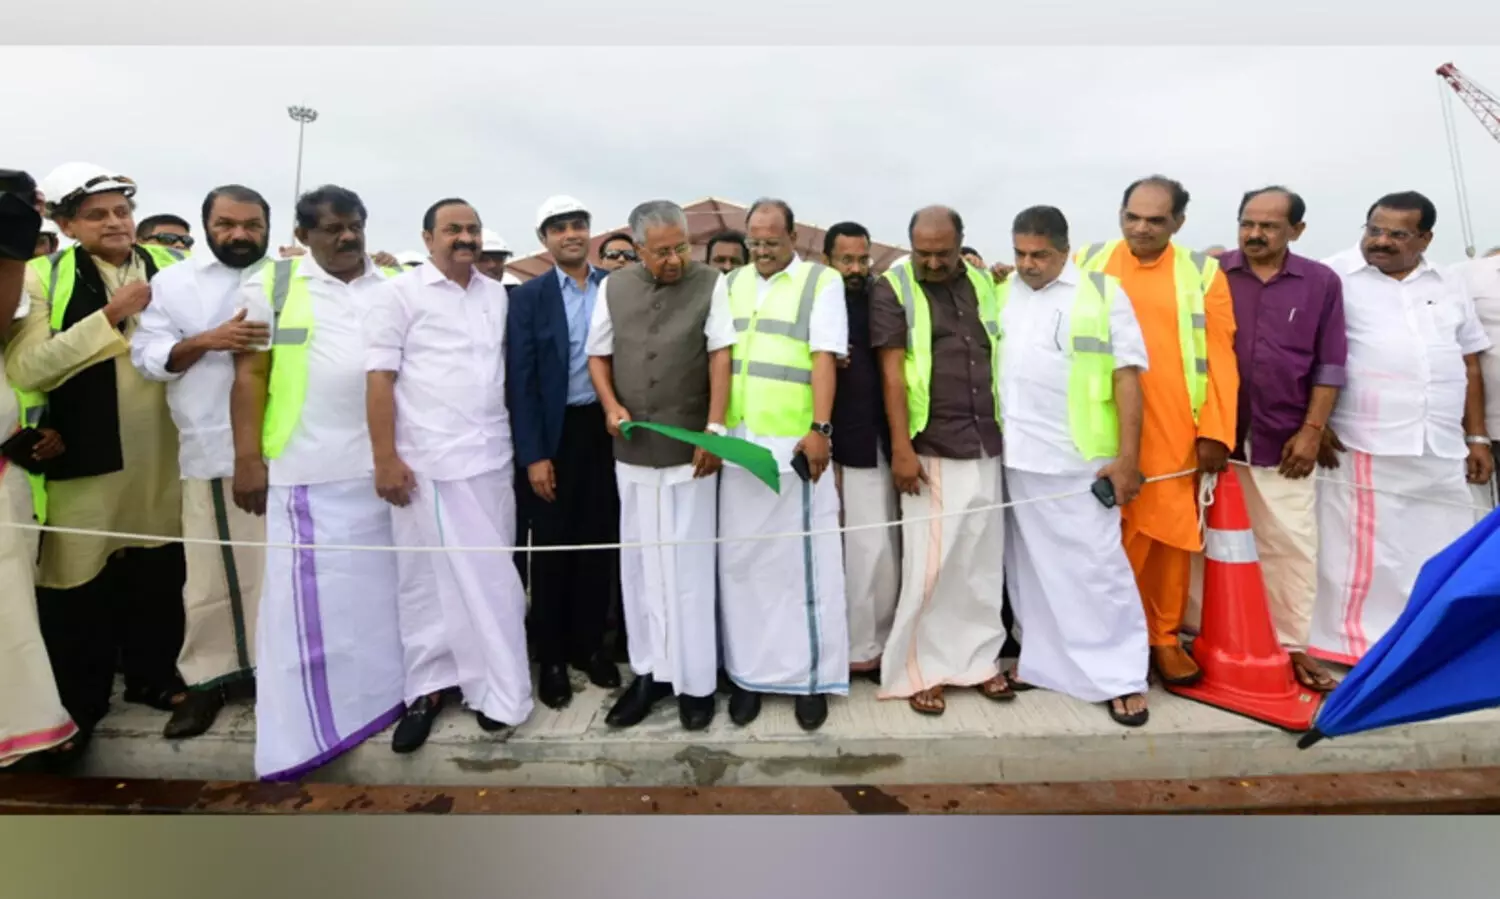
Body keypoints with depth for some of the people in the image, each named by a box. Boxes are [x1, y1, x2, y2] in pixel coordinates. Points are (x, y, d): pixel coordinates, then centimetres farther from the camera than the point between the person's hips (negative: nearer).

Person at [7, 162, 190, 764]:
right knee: (78, 582, 6)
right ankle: (77, 705, 23)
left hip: (163, 455, 3)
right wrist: (110, 314, -21)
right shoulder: (44, 278, -4)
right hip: (83, 455, -3)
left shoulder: (172, 268, 5)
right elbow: (26, 368, -16)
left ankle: (152, 675, 33)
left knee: (159, 573, 14)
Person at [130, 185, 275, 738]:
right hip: (210, 452, 1)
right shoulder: (173, 283, 10)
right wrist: (208, 341, -12)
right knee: (210, 572, 7)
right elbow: (147, 356, 3)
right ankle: (209, 678, 23)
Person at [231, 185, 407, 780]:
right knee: (308, 595, 2)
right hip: (309, 468, -3)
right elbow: (250, 375, 0)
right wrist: (247, 458, -7)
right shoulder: (272, 285, 4)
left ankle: (378, 695, 27)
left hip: (384, 464, 3)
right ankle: (300, 732, 13)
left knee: (378, 587, 11)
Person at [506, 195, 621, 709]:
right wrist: (533, 454, -10)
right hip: (556, 434, -2)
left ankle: (589, 645, 26)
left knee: (600, 541, 10)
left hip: (609, 427, 2)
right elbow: (521, 379, -5)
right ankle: (551, 657, 21)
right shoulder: (528, 297, -1)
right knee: (552, 545, 7)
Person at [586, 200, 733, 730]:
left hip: (690, 447, -3)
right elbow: (598, 355, 13)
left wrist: (714, 428, -14)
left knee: (689, 564, 2)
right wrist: (611, 406, -4)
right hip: (632, 448, 4)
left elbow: (721, 355, -6)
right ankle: (650, 670, 23)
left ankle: (696, 679, 14)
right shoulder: (613, 288, 7)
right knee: (640, 562, 10)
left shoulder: (710, 284, -2)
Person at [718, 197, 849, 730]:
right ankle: (747, 672, 21)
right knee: (740, 561, 9)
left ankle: (809, 676, 15)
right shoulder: (731, 284, 14)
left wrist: (820, 430, -15)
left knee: (802, 562, 2)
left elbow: (824, 359, -8)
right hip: (739, 442, 5)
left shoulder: (822, 282, 1)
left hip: (795, 444, -4)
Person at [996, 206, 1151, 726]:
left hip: (1081, 460, -4)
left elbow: (1126, 377, -5)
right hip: (1016, 455, 4)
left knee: (1097, 566, 0)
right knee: (1031, 565, 13)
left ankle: (1120, 677, 13)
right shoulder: (1002, 294, 9)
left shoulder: (1102, 293, -2)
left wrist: (1128, 457, -10)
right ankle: (1041, 658, 28)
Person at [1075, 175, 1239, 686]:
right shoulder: (1088, 263, 7)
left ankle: (1165, 637, 23)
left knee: (1171, 534, 7)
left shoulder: (1202, 274, 5)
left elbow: (1220, 357, 2)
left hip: (1174, 432, 0)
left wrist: (1216, 430, -5)